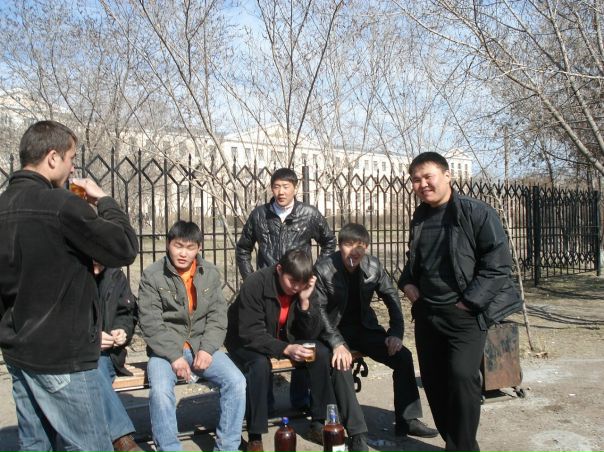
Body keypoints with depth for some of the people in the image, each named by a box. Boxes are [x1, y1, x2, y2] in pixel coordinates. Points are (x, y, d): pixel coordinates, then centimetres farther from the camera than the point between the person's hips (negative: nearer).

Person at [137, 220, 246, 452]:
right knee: (160, 390, -31)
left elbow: (218, 316, 2)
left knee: (236, 381, -17)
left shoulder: (211, 273, 5)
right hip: (166, 349, -2)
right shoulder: (152, 275, -5)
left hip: (202, 346, 3)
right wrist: (174, 356, -18)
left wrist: (207, 349, -13)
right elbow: (150, 323, -10)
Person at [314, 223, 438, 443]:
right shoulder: (324, 268, -17)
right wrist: (336, 343, -28)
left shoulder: (373, 265, -7)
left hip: (364, 326, 4)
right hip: (335, 329, -4)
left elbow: (391, 297, 3)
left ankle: (407, 421, 1)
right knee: (341, 362, -33)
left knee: (403, 356, -12)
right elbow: (319, 310, -17)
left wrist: (396, 332, -8)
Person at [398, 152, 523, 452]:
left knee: (462, 376, -15)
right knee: (433, 380, 10)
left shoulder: (477, 213, -11)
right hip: (426, 313, 7)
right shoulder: (420, 218, 9)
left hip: (464, 315, -6)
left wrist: (469, 302, -16)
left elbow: (499, 263, -13)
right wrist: (407, 282, 6)